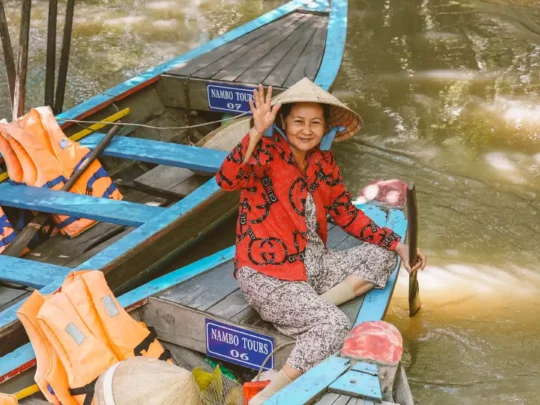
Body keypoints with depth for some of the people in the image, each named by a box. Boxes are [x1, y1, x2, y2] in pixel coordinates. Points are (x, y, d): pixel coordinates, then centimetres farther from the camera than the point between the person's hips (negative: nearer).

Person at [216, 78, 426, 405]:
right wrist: (257, 133, -41)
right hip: (268, 274, -8)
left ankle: (314, 305, -10)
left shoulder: (323, 160, 6)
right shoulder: (268, 152, -13)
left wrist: (399, 246, 6)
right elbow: (227, 180, -32)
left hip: (314, 263, 8)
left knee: (383, 256, 3)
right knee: (335, 326, -25)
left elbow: (347, 214, 13)